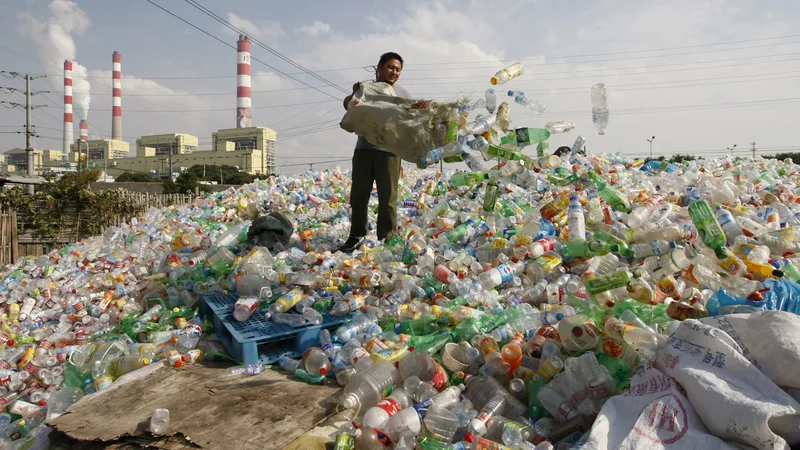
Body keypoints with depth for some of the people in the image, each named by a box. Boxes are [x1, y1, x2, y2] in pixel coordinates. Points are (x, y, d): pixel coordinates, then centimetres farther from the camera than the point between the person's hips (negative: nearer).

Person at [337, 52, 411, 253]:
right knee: (359, 194, 6)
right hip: (364, 149, 2)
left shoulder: (403, 94, 10)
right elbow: (348, 105, 2)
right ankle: (357, 235, 15)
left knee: (387, 196, -2)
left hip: (389, 151, -2)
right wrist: (354, 94, -19)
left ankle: (386, 238, 5)